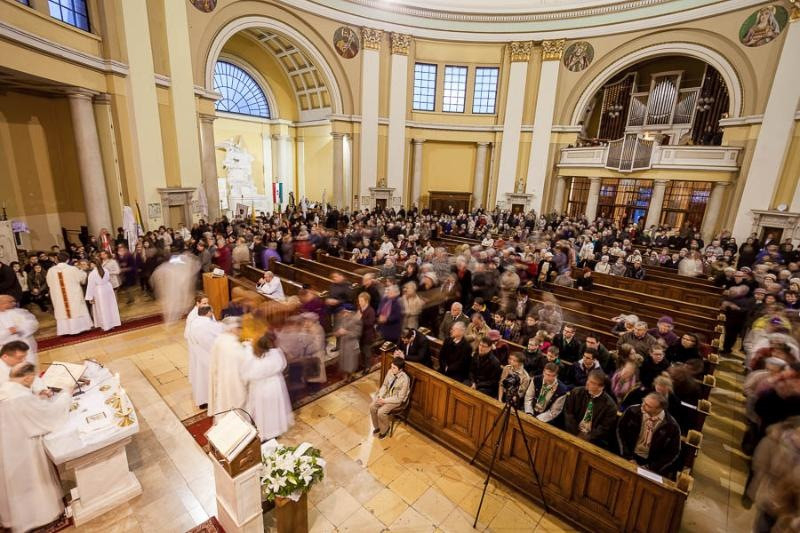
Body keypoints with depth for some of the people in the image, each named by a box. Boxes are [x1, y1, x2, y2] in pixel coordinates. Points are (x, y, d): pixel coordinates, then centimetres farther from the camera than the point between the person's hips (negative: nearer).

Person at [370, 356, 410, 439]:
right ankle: (377, 426, 15)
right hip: (386, 394, 6)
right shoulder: (390, 372, -12)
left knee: (381, 412, -21)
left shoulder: (404, 379, -31)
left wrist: (385, 401, -22)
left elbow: (399, 398, -24)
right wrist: (380, 396, -12)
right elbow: (384, 385, 4)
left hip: (397, 400, -6)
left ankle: (384, 430, 8)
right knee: (372, 406, -9)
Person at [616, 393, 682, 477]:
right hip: (629, 457, 1)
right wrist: (629, 457, -7)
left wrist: (650, 468, -10)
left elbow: (673, 453, -3)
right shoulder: (633, 411, -11)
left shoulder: (671, 425, -13)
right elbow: (621, 431, -1)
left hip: (651, 463, 0)